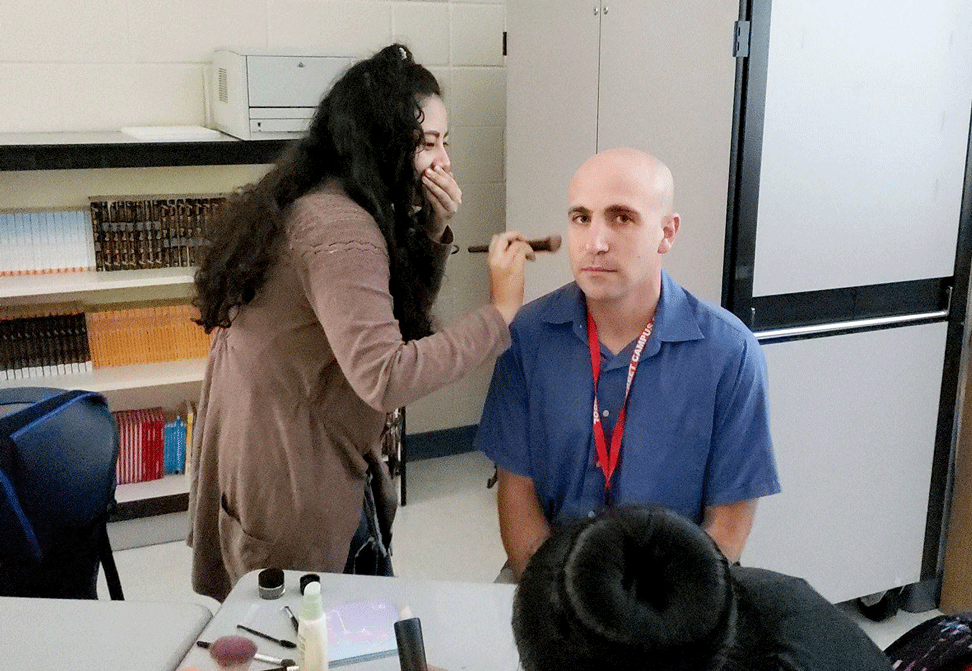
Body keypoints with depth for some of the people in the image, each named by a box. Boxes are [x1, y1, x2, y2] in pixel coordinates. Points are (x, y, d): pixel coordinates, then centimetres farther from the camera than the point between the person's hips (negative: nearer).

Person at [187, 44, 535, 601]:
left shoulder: (319, 203, 6)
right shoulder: (339, 229, -25)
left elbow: (400, 320, 10)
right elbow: (385, 377, -36)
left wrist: (431, 234, -4)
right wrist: (500, 312, -29)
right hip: (295, 487, -10)